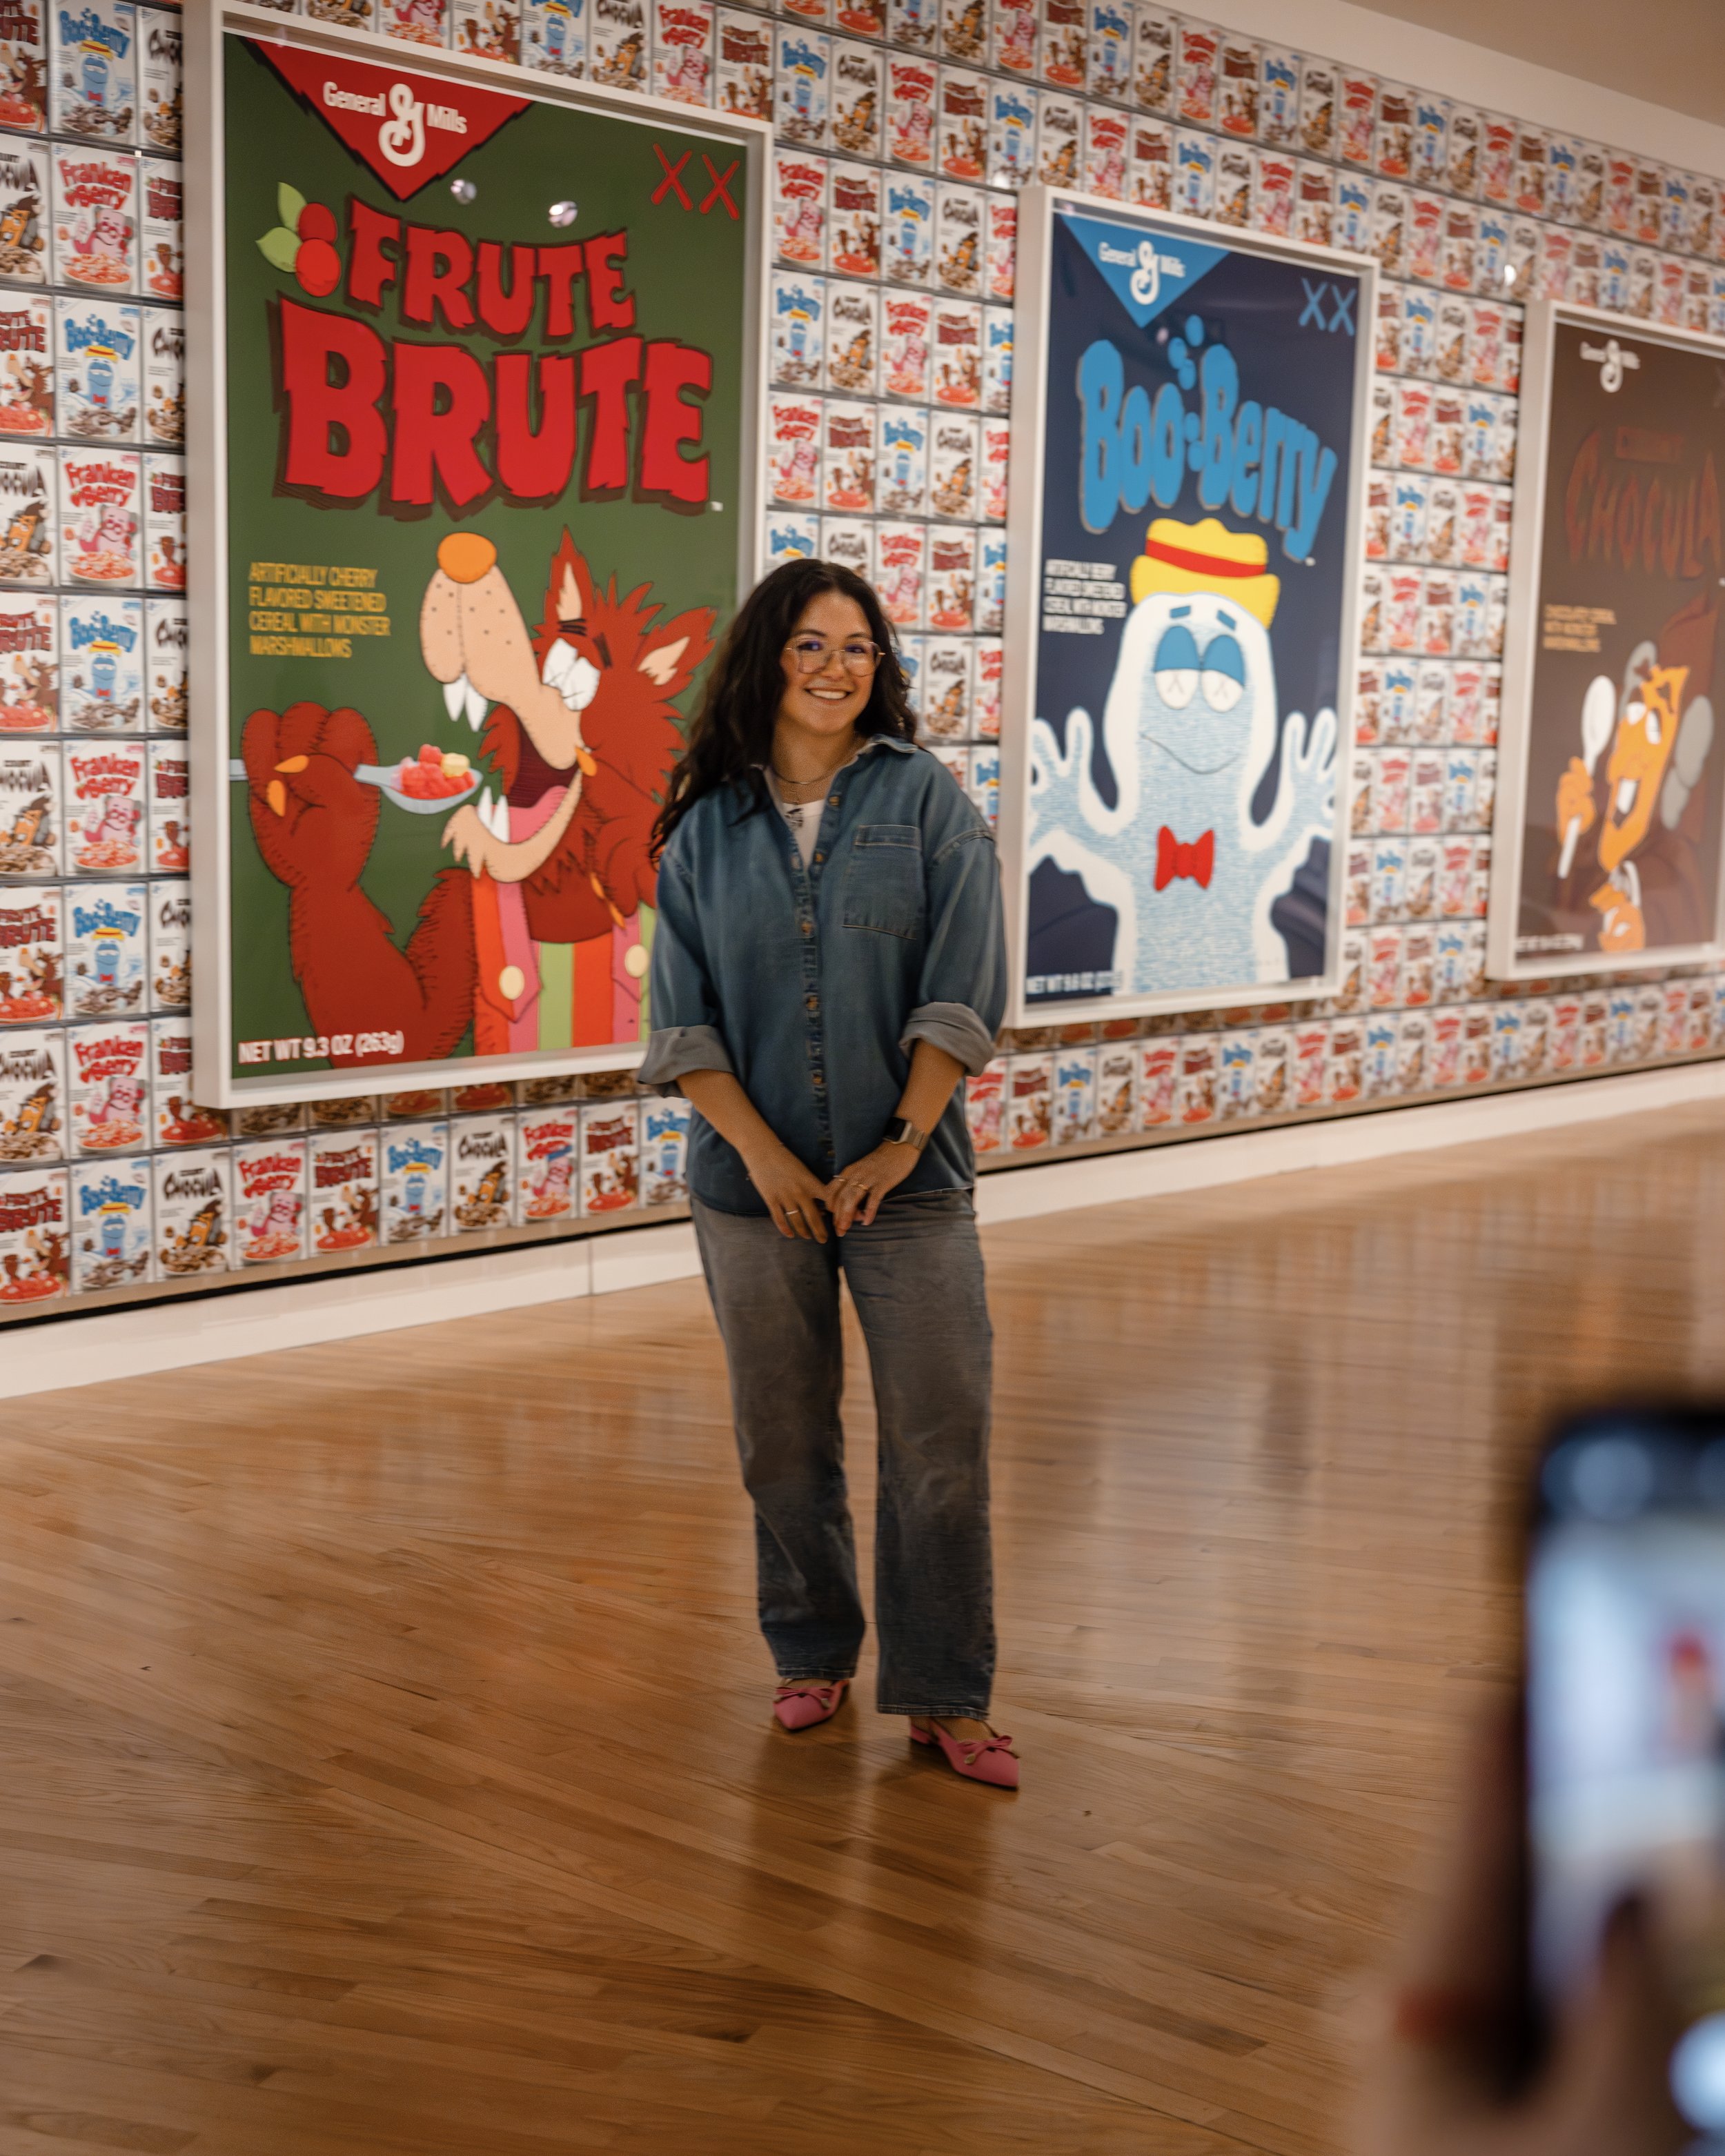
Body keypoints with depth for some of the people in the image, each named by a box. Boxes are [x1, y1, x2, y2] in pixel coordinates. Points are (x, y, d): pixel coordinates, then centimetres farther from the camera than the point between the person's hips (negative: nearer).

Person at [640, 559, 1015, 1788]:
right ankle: (813, 1657, 30)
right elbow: (684, 1020, 1)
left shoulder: (927, 801, 0)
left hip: (909, 1177, -1)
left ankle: (945, 1697, 10)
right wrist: (764, 1154, -10)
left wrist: (900, 1145, -11)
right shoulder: (707, 826, 4)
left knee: (942, 1440, -2)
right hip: (754, 1181, 2)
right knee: (784, 1442, 11)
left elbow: (961, 995, -5)